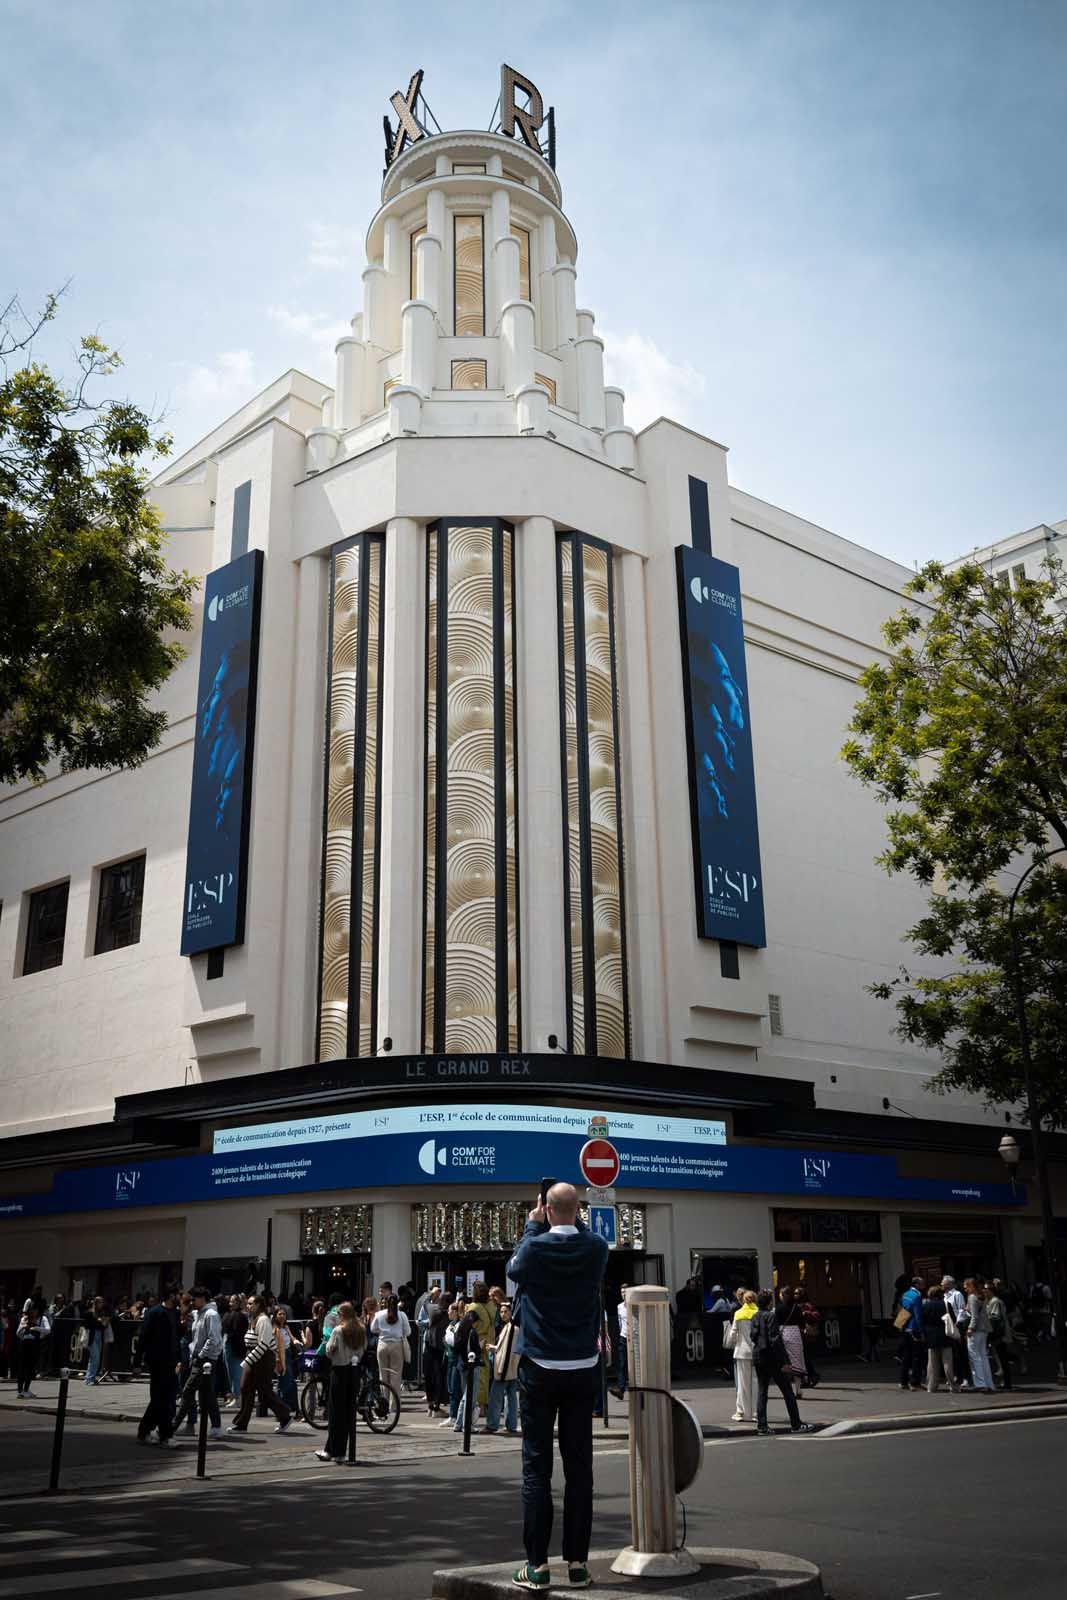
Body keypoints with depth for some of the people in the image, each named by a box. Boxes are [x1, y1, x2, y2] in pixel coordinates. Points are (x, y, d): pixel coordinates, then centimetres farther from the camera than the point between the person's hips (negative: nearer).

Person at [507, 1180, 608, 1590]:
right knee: (579, 1465, 7)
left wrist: (533, 1226, 15)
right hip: (582, 1369, 2)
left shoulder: (536, 1248, -12)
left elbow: (513, 1268, 9)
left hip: (540, 1369, -2)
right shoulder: (596, 1248, -6)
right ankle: (577, 1562, 9)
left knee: (536, 1466, 3)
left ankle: (537, 1564, 3)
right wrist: (572, 1222, 14)